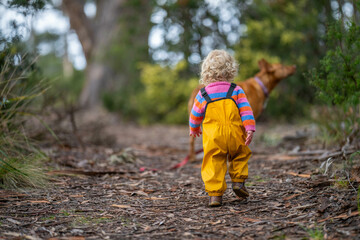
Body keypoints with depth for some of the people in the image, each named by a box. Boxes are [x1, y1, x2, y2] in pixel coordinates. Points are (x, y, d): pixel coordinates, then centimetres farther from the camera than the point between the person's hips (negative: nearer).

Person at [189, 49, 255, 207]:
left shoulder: (202, 95, 6)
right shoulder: (236, 91, 3)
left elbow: (195, 115, 17)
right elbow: (245, 110, -5)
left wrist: (194, 129, 35)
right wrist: (249, 129, -6)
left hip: (213, 138, 0)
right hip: (235, 135, 0)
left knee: (214, 164, 3)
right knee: (240, 156, 24)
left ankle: (215, 194, -3)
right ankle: (238, 181, 14)